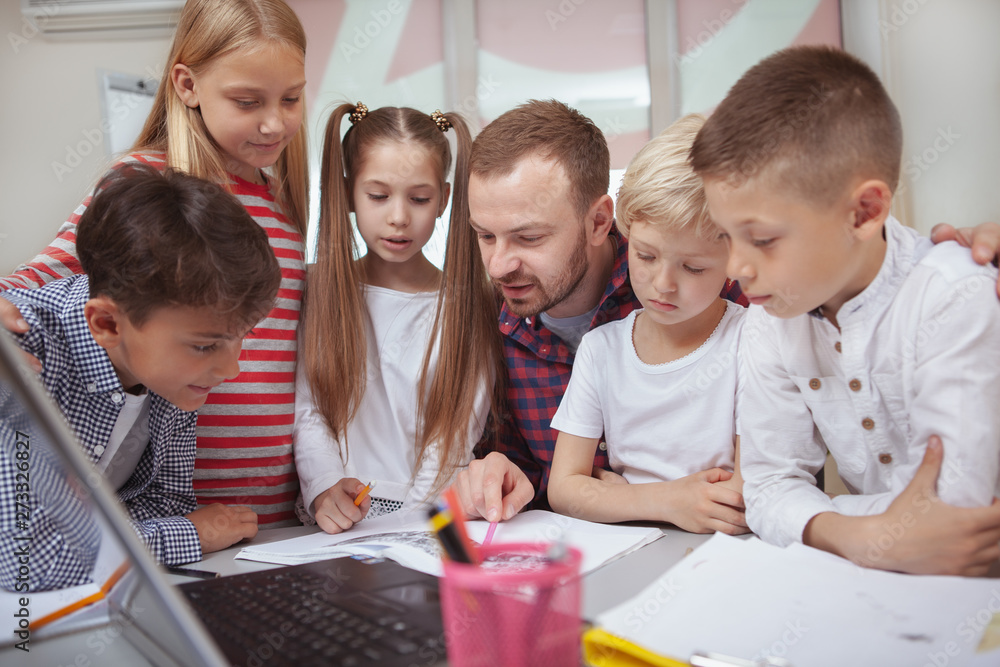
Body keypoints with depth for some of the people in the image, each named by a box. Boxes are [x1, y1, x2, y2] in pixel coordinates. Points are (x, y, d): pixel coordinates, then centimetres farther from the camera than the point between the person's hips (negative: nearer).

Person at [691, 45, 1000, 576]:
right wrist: (858, 538, -25)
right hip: (865, 570, 4)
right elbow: (768, 486, -7)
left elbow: (954, 508, -25)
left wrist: (811, 518, -16)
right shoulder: (770, 321, -7)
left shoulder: (955, 300, -22)